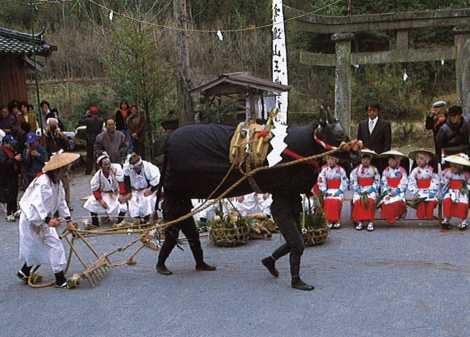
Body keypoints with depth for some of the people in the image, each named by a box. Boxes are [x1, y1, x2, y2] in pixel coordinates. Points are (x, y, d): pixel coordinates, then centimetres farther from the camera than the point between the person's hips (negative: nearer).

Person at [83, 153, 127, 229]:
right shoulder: (98, 175, -19)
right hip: (103, 193, 2)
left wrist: (122, 195, -25)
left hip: (116, 193, -2)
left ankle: (120, 222, 3)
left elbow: (121, 182, -24)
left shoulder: (116, 168, -28)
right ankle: (95, 223, 3)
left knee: (122, 207, -24)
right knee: (92, 203, -15)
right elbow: (95, 189, -9)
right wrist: (100, 200, -17)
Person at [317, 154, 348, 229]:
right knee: (327, 202, -19)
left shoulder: (340, 170, 1)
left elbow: (345, 182, 0)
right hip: (328, 191, 2)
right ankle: (329, 221, -11)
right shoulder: (324, 170, 8)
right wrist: (324, 191, -6)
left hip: (338, 190, -2)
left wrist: (340, 191, -9)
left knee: (336, 202, -23)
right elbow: (321, 181, 5)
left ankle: (337, 221, -15)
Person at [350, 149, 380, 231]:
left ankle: (370, 223, -27)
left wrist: (367, 191, -8)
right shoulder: (356, 170, 9)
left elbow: (377, 183, 5)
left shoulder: (374, 170, 10)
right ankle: (359, 222, -19)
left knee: (370, 201, -29)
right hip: (359, 191, 1)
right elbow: (353, 183, 3)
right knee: (357, 201, -27)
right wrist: (361, 192, -9)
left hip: (371, 191, -1)